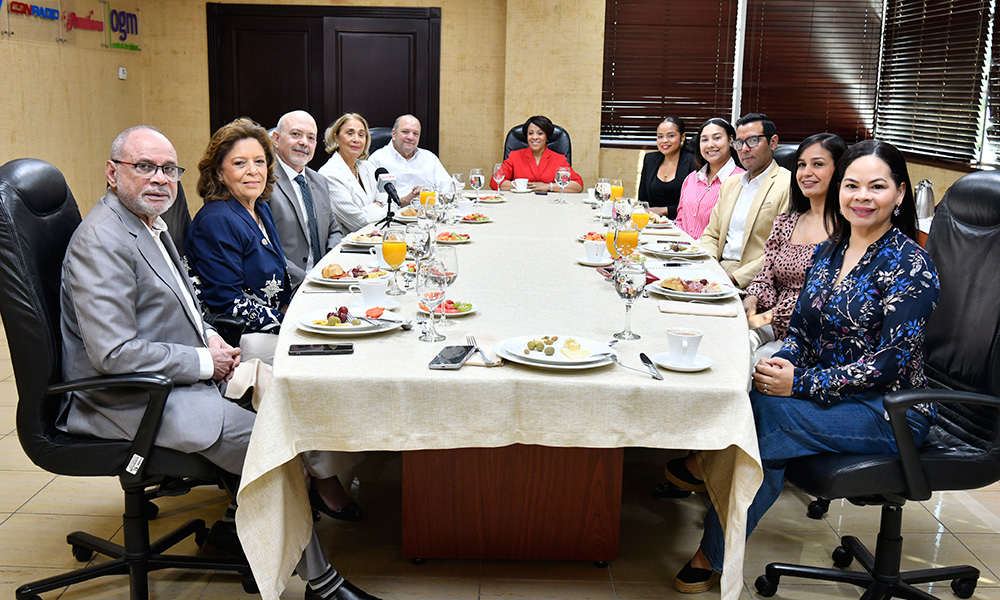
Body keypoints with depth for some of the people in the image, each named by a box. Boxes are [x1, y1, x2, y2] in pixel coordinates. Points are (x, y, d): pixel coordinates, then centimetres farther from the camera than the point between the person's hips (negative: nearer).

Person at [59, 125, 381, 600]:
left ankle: (237, 522, 19)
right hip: (132, 401, -10)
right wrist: (204, 362, -18)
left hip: (176, 378, 10)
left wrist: (207, 336, 4)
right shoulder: (102, 241, -21)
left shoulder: (149, 223, 11)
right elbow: (115, 353, -28)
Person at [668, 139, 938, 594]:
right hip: (833, 394, 6)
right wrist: (783, 363, -12)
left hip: (889, 414, -6)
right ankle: (712, 555, -20)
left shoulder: (909, 265, -13)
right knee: (758, 409, -25)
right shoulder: (829, 252, 9)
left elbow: (891, 360, -19)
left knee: (763, 410, -28)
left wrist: (801, 384, -22)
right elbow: (802, 329, 12)